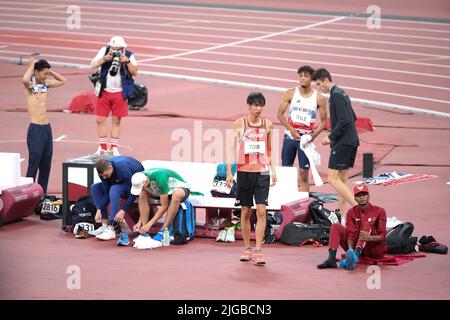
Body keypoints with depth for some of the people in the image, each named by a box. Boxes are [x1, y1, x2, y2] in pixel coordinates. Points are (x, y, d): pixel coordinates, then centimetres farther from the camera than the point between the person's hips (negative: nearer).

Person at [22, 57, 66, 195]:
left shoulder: (45, 84, 12)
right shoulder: (30, 85, -8)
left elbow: (62, 81, 26)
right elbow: (25, 80, -32)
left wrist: (50, 71, 13)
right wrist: (31, 65, -16)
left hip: (47, 128, 7)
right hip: (35, 129, -7)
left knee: (46, 164, 9)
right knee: (34, 164, -9)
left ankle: (42, 193, 16)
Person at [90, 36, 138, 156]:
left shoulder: (128, 55, -7)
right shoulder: (104, 51, -6)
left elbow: (135, 72, -10)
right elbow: (93, 65, -10)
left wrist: (127, 61, -24)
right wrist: (105, 58, -23)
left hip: (120, 93, -1)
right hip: (104, 91, 1)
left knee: (116, 121, 5)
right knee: (100, 120, 3)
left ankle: (114, 148, 13)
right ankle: (102, 147, 15)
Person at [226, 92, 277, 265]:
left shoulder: (267, 124, 6)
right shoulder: (239, 124, -1)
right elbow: (231, 148, 0)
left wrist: (273, 170, 9)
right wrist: (229, 172, -6)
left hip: (262, 172, 1)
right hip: (244, 171, -1)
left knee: (261, 211, -9)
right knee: (245, 211, 7)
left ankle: (258, 251, -10)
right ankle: (247, 249, 18)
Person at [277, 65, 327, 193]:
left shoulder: (319, 98, -2)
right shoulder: (290, 94, 1)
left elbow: (323, 121, 3)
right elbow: (280, 114, 2)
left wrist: (314, 135, -14)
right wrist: (291, 129, -11)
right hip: (290, 136, 1)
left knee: (304, 174, -2)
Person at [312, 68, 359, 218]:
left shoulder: (336, 95, -13)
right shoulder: (341, 93, 18)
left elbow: (344, 120, -22)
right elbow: (353, 117, 25)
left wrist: (331, 137, -15)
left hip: (343, 142, -10)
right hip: (352, 141, 10)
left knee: (333, 178, -11)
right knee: (342, 180, 11)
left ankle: (357, 207, -18)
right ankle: (342, 215, 12)